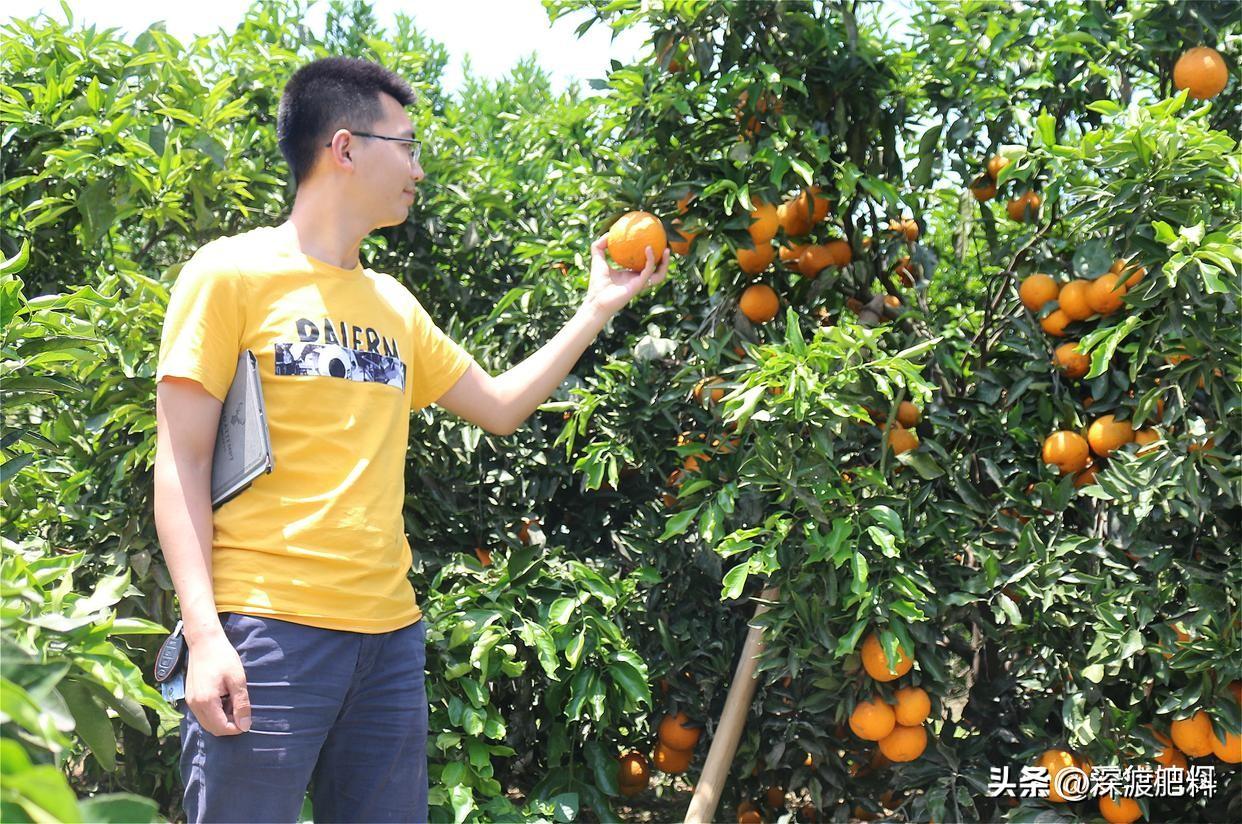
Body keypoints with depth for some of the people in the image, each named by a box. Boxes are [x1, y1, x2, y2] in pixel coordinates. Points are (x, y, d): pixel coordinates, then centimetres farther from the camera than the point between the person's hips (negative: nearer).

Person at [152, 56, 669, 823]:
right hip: (267, 629, -6)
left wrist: (600, 305, 22)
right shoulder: (234, 272, -2)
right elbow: (182, 463, -6)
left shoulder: (394, 303, 16)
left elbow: (501, 405, 26)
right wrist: (205, 633, -16)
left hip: (391, 631, 6)